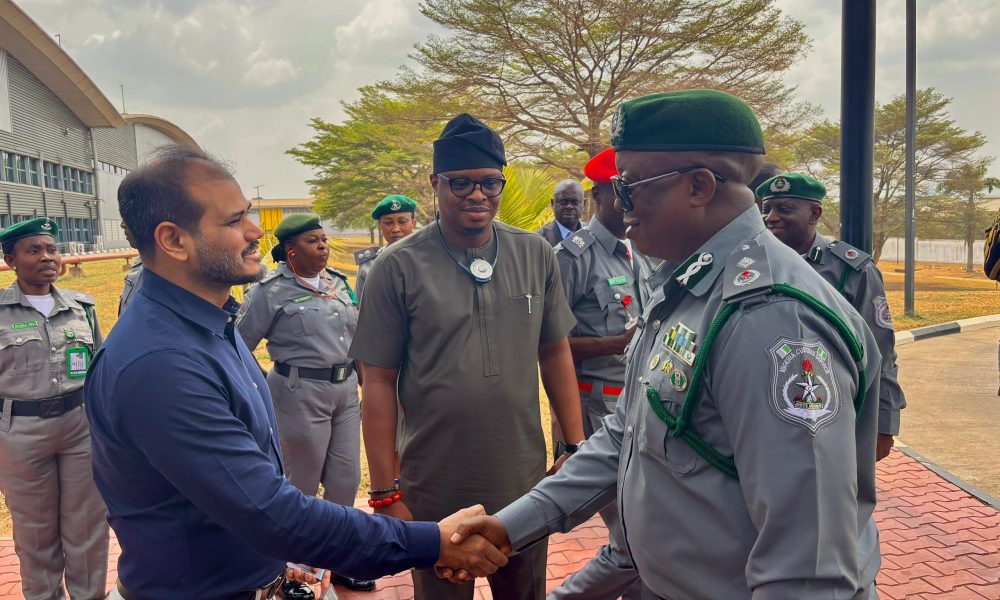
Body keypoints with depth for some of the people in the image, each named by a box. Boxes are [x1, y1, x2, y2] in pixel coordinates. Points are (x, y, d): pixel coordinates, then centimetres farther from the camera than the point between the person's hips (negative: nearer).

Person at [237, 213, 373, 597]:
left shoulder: (338, 282, 8)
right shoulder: (271, 291, -10)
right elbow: (239, 348, -6)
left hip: (345, 389, 6)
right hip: (302, 394, -6)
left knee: (346, 478, 12)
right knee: (302, 486, 5)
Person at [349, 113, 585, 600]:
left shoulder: (536, 255, -1)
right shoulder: (398, 268, -10)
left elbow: (555, 353, 7)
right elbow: (379, 383, -7)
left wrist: (575, 446, 4)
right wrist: (386, 495, -7)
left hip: (525, 487, 3)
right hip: (435, 496, -2)